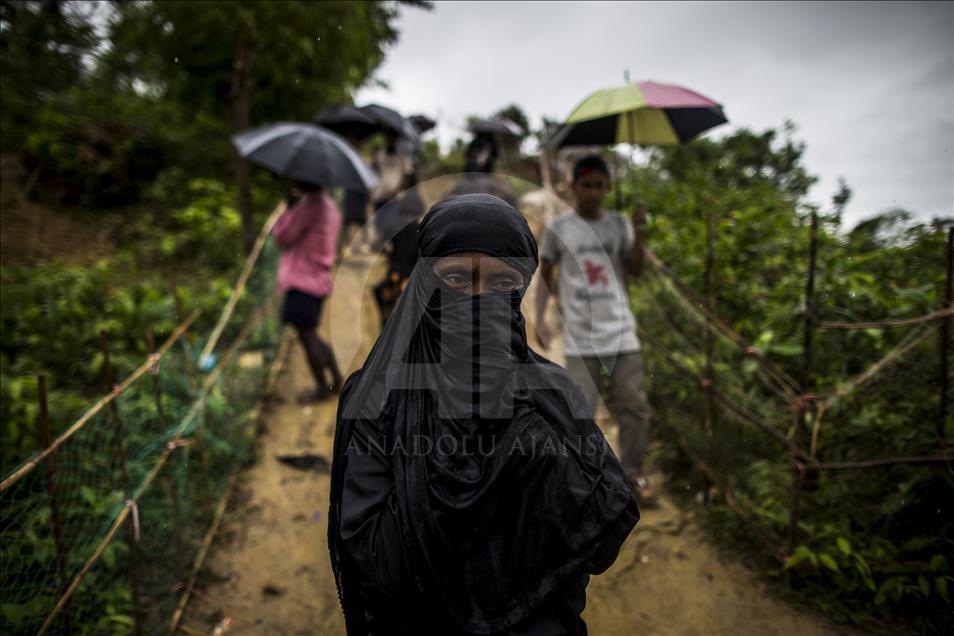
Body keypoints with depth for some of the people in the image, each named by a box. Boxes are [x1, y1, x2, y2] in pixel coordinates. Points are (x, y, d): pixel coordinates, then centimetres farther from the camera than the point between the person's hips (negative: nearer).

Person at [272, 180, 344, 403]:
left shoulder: (310, 204, -16)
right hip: (319, 281, 10)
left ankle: (322, 388, 8)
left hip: (303, 282, -10)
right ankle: (337, 379, 20)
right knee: (310, 335, 18)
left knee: (307, 335, -1)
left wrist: (288, 208, 0)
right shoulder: (329, 204, 14)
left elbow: (282, 237, -11)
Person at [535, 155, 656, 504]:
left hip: (621, 331, 2)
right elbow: (545, 273, 8)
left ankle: (633, 472, 22)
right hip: (580, 336, -2)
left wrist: (639, 232, -10)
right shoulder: (558, 227, 1)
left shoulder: (619, 224, 6)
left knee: (634, 406, 6)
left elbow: (635, 270, 3)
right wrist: (540, 318, -1)